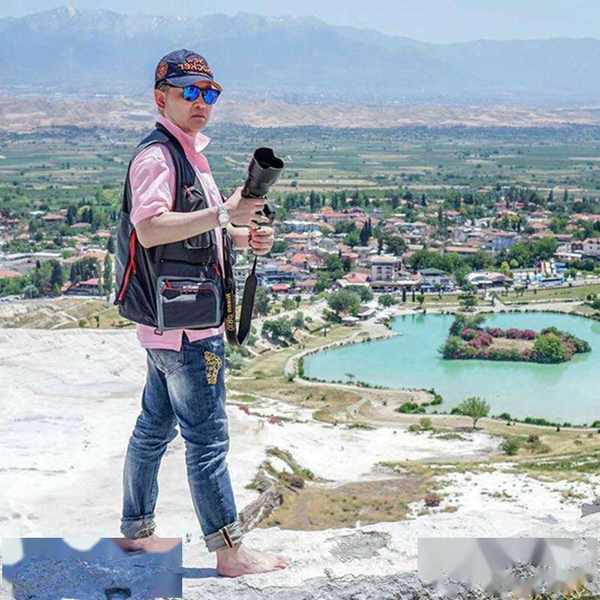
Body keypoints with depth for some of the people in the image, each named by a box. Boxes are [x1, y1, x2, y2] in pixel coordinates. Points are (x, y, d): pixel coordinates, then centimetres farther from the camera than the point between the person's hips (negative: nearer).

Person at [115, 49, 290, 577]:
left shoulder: (189, 153, 17)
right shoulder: (155, 157, -15)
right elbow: (149, 229, -30)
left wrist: (243, 237, 8)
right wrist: (223, 214, -31)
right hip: (185, 325, -10)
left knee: (155, 428, 18)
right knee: (208, 439, -4)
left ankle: (136, 529, 31)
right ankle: (231, 552, 5)